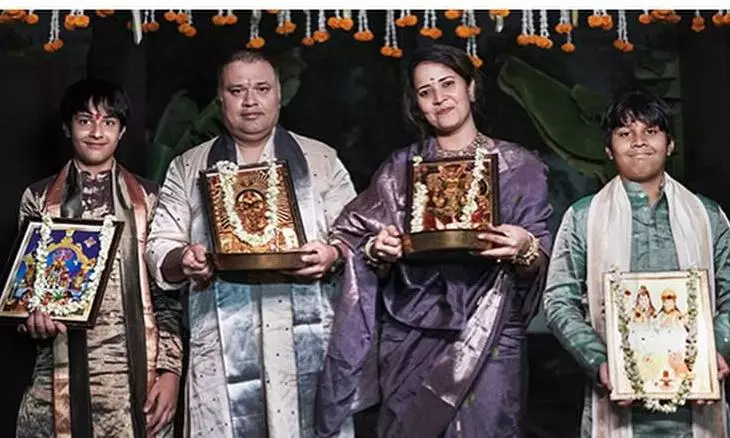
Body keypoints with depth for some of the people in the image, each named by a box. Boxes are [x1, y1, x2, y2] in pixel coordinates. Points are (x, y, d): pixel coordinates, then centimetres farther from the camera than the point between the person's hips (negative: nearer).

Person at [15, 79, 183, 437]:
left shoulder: (147, 199, 6)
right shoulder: (39, 199, 9)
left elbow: (167, 292, 4)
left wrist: (170, 369, -4)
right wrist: (32, 315, -9)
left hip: (135, 376, 0)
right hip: (60, 376, 1)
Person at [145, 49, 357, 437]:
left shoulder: (321, 159, 12)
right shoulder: (188, 167, 14)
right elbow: (159, 247, 10)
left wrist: (333, 256, -12)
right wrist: (182, 260, -12)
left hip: (307, 340, 0)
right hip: (223, 346, 0)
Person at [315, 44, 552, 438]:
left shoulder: (518, 167, 4)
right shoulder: (399, 169, 9)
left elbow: (540, 260, 2)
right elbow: (358, 246, 9)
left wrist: (525, 250, -19)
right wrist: (377, 250, -12)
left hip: (488, 337, -1)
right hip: (409, 336, 2)